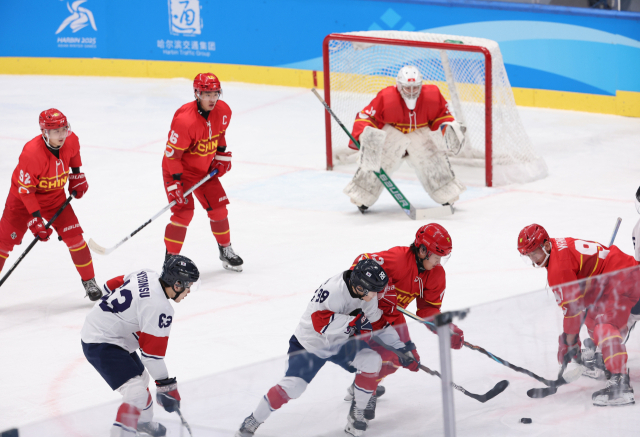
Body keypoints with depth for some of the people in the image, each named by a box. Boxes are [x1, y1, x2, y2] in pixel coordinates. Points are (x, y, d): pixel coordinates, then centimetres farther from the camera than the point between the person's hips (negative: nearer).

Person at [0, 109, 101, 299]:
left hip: (55, 197, 4)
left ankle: (89, 281, 11)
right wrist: (35, 219, -28)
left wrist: (77, 174, 10)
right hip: (23, 197, -4)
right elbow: (25, 190, -27)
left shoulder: (71, 140, -17)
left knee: (74, 236, -4)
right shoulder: (31, 153, -35)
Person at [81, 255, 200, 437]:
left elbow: (111, 285, 14)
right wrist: (166, 386, -16)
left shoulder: (147, 275, -2)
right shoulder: (159, 307, -27)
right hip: (102, 345, -11)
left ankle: (143, 421, 52)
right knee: (137, 393, -20)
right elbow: (152, 353, -24)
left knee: (140, 377, 29)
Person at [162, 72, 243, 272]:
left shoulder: (223, 111, -11)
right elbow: (172, 153, -27)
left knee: (218, 208, 9)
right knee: (183, 212, -17)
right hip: (179, 169, -7)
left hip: (205, 169, 7)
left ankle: (226, 251, 29)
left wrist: (222, 155, 8)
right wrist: (175, 183, -26)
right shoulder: (185, 120, -33)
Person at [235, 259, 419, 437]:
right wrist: (354, 321, -41)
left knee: (372, 359, -17)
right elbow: (319, 321, -42)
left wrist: (401, 349, 0)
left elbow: (378, 326, 4)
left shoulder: (368, 295, -9)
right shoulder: (334, 289, -33)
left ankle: (357, 412, 1)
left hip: (341, 343, 6)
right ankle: (253, 420, 4)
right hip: (310, 343, -6)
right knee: (292, 386, -17)